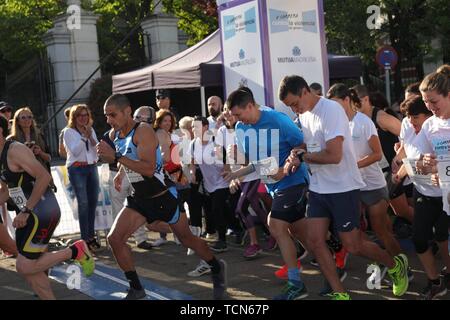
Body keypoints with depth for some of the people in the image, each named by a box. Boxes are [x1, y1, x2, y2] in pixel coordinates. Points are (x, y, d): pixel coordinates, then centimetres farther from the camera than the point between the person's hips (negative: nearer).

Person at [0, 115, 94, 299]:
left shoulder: (15, 150, -15)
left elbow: (44, 177, -24)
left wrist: (25, 211, -22)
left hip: (43, 212, -9)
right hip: (30, 214, 9)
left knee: (25, 267, -9)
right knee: (29, 268, 9)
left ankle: (75, 251, 2)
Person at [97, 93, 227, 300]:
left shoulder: (143, 131, -23)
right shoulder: (115, 135, 0)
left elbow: (149, 169, -35)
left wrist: (116, 156, -36)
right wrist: (120, 174, 7)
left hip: (163, 196, -6)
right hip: (139, 198, 7)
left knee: (186, 239, 10)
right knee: (114, 239, -9)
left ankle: (217, 269, 37)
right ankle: (136, 289, 5)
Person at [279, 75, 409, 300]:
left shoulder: (331, 110, -19)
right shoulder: (304, 115, 7)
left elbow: (333, 156, -26)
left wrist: (302, 157, -13)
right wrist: (296, 158, -3)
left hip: (342, 188, -8)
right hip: (318, 188, 8)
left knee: (352, 246, 1)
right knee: (314, 242, 0)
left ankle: (395, 265, 28)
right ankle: (339, 293, 12)